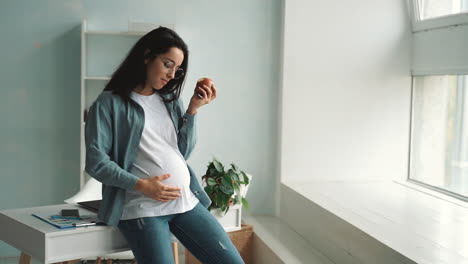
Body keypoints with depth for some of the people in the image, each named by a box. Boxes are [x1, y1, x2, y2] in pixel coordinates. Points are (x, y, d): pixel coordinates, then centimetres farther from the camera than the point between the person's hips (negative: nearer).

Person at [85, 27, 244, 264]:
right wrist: (141, 185, -15)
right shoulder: (110, 103, -1)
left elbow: (183, 153, 10)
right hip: (141, 208, -5)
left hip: (186, 201, 5)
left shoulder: (170, 101, 15)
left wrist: (193, 109, 2)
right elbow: (96, 162, -6)